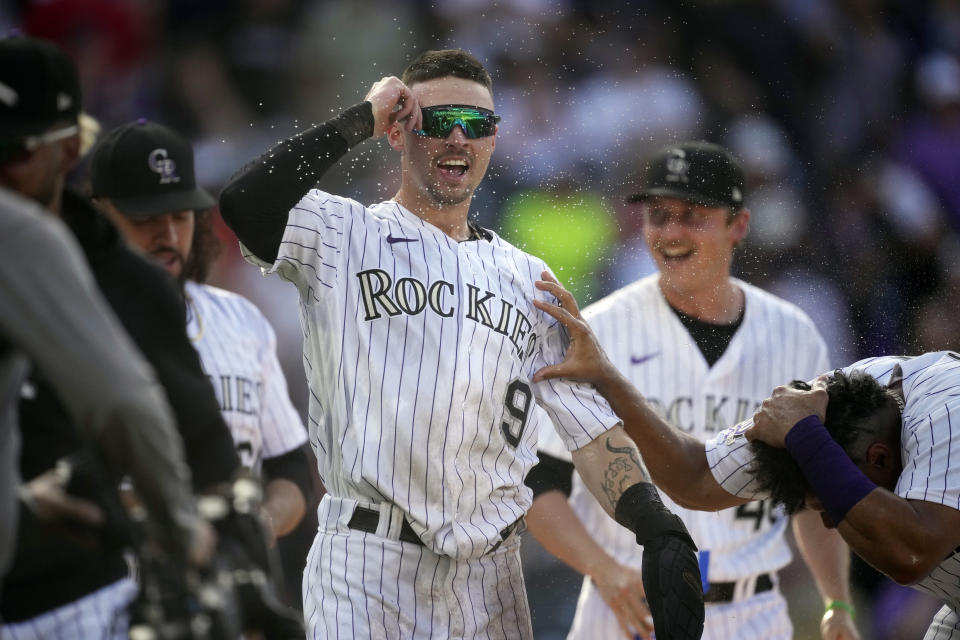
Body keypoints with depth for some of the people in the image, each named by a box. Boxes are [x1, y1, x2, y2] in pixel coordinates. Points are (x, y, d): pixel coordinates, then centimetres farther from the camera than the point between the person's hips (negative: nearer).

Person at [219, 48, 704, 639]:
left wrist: (659, 530, -9)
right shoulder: (343, 235, 5)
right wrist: (359, 121, -7)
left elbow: (591, 423, 8)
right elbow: (245, 207, -17)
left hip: (491, 576, 4)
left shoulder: (529, 280, 17)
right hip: (368, 566, -4)